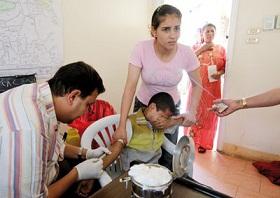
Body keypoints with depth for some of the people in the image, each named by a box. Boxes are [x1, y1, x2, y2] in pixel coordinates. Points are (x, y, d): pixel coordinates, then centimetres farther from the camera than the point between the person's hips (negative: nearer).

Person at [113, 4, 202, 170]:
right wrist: (122, 126, -31)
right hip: (144, 105, 0)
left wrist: (192, 111, -21)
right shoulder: (141, 49, -25)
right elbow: (130, 87, -28)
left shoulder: (186, 53, -21)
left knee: (167, 155, 9)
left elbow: (197, 85, -6)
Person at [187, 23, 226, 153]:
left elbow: (226, 66, 7)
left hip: (213, 87, 1)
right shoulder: (196, 47, 8)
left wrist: (220, 73, -13)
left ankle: (203, 143, 19)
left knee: (209, 113, 5)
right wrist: (201, 49, -12)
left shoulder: (221, 49, 10)